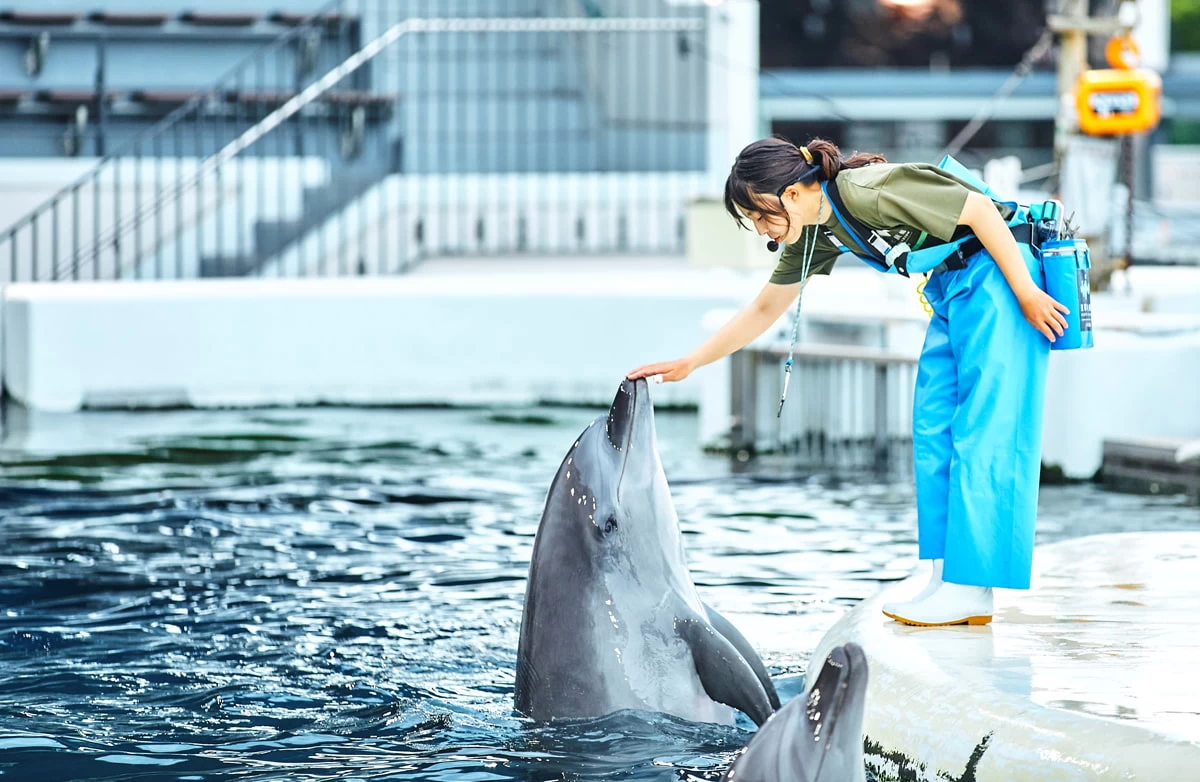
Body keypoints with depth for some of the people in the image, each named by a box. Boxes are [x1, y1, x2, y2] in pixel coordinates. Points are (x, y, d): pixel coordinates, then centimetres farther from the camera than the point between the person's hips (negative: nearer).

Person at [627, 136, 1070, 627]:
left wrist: (1027, 294, -19)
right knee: (934, 434, 5)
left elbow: (979, 209, -21)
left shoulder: (868, 192, -23)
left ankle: (970, 591, -11)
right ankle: (947, 583, 5)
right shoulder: (815, 234, 5)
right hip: (951, 292, 9)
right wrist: (689, 364, 16)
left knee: (984, 434, -10)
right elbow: (764, 310, 17)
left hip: (997, 272, -9)